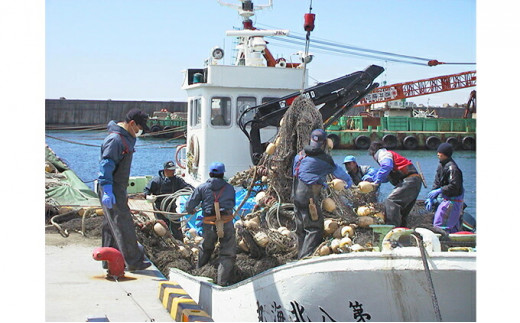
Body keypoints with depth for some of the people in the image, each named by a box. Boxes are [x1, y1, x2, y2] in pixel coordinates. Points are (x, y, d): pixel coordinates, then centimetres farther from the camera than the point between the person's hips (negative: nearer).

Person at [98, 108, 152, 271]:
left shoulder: (126, 137, 16)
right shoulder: (115, 139, -18)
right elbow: (106, 165, -23)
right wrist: (107, 191, -28)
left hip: (118, 188, 11)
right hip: (111, 189, -11)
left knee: (111, 225, 14)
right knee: (123, 224, -7)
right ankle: (134, 262, -4)